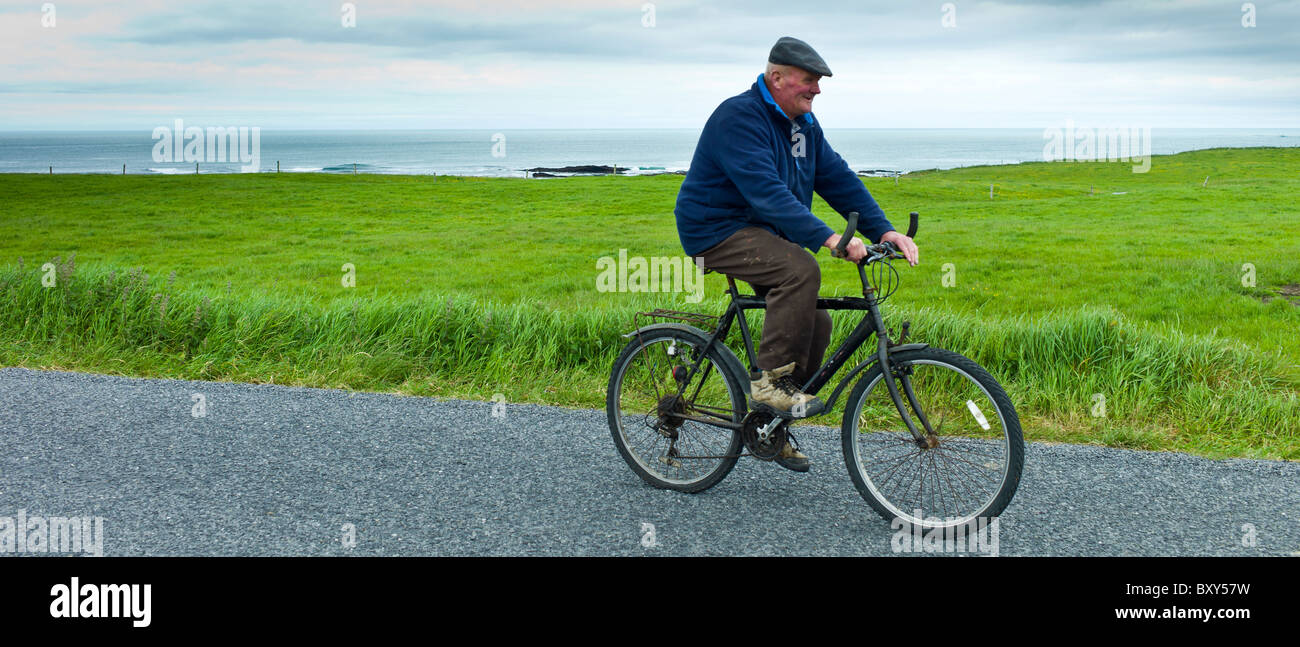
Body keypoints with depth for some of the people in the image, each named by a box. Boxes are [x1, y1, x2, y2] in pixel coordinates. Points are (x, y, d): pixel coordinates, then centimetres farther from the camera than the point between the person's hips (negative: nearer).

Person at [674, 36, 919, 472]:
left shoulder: (802, 123, 9)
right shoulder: (739, 117, -20)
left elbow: (838, 178, 6)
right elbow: (767, 192, -32)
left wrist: (883, 230, -7)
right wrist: (827, 237, -40)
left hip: (762, 235, 9)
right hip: (718, 231, -9)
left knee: (815, 323, 1)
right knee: (801, 270, -32)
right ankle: (769, 379, -21)